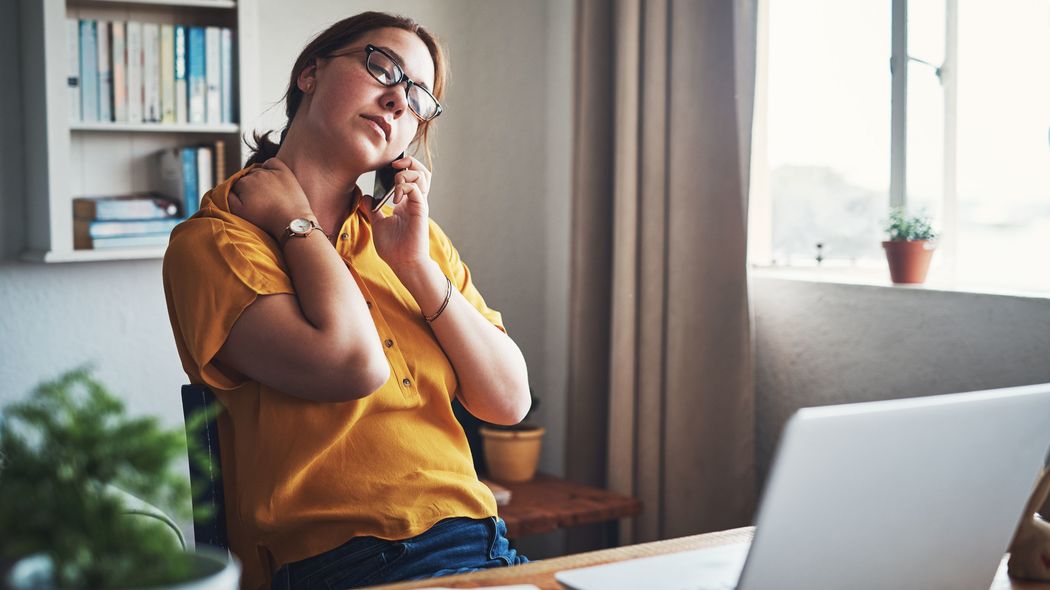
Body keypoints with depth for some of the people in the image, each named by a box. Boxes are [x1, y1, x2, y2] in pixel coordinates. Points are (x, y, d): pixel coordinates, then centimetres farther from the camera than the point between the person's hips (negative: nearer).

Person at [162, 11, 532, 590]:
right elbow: (352, 365, -16)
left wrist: (414, 265, 1)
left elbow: (509, 401, 8)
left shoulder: (417, 238, 18)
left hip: (483, 544, 5)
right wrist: (296, 223, -3)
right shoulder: (211, 240, 0)